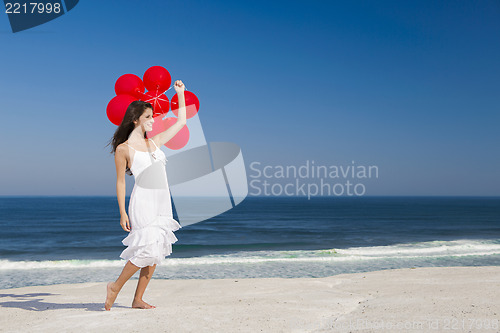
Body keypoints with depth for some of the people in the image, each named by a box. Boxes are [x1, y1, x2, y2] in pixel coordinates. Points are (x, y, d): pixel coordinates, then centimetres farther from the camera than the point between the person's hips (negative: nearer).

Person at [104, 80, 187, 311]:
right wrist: (122, 213, -7)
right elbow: (120, 182, -2)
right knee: (147, 250, -14)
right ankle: (115, 287, 7)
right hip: (143, 203, -6)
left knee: (155, 253, 5)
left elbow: (181, 122, 21)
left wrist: (180, 94, 19)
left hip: (162, 203, 6)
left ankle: (138, 299, 14)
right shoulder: (123, 149, -2)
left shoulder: (155, 142, 14)